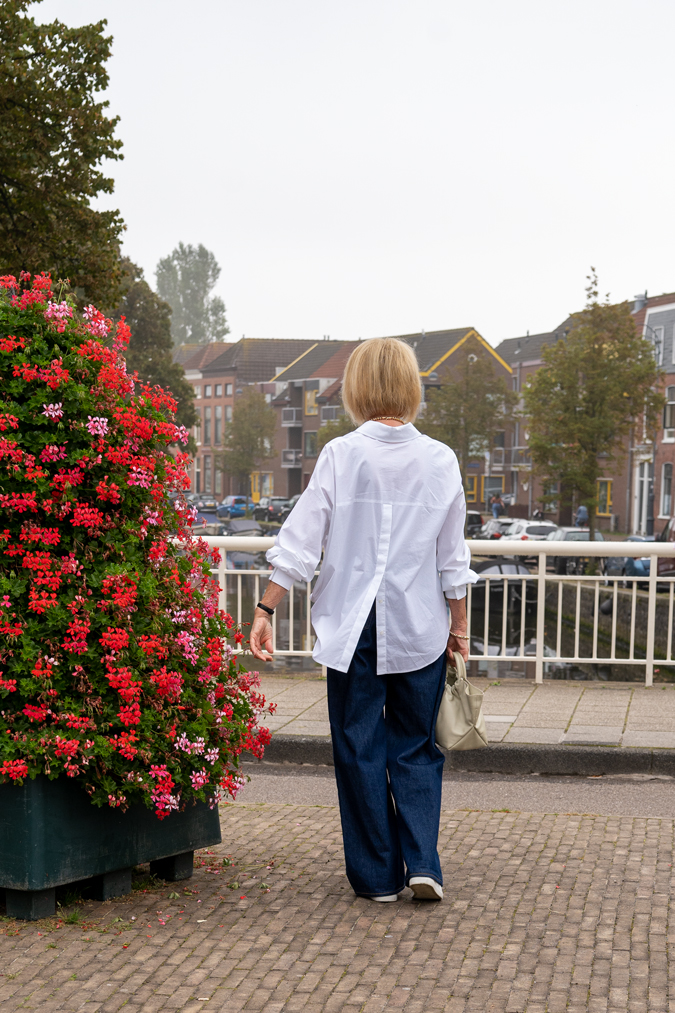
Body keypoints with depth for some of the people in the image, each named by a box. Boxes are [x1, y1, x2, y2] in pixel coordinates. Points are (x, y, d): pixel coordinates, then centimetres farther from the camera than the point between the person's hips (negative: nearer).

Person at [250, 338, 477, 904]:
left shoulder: (341, 454, -7)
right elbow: (453, 559, 3)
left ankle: (378, 875, 17)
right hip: (420, 628, 1)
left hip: (352, 626, -1)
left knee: (360, 749, 10)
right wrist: (459, 626, 14)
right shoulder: (440, 460, -2)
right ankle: (422, 863, 5)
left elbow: (300, 543, -7)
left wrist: (266, 611, -1)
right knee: (416, 747, 15)